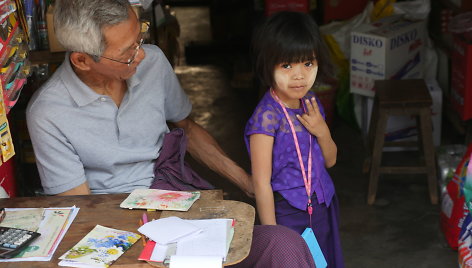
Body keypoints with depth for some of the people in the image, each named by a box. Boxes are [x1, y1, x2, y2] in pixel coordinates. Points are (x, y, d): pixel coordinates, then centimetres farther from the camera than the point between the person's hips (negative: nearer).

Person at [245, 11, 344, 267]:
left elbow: (330, 160, 11)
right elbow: (261, 182, -18)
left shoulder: (311, 104, 1)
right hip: (288, 214, -7)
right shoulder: (267, 116, -20)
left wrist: (321, 130, -9)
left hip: (322, 209, 7)